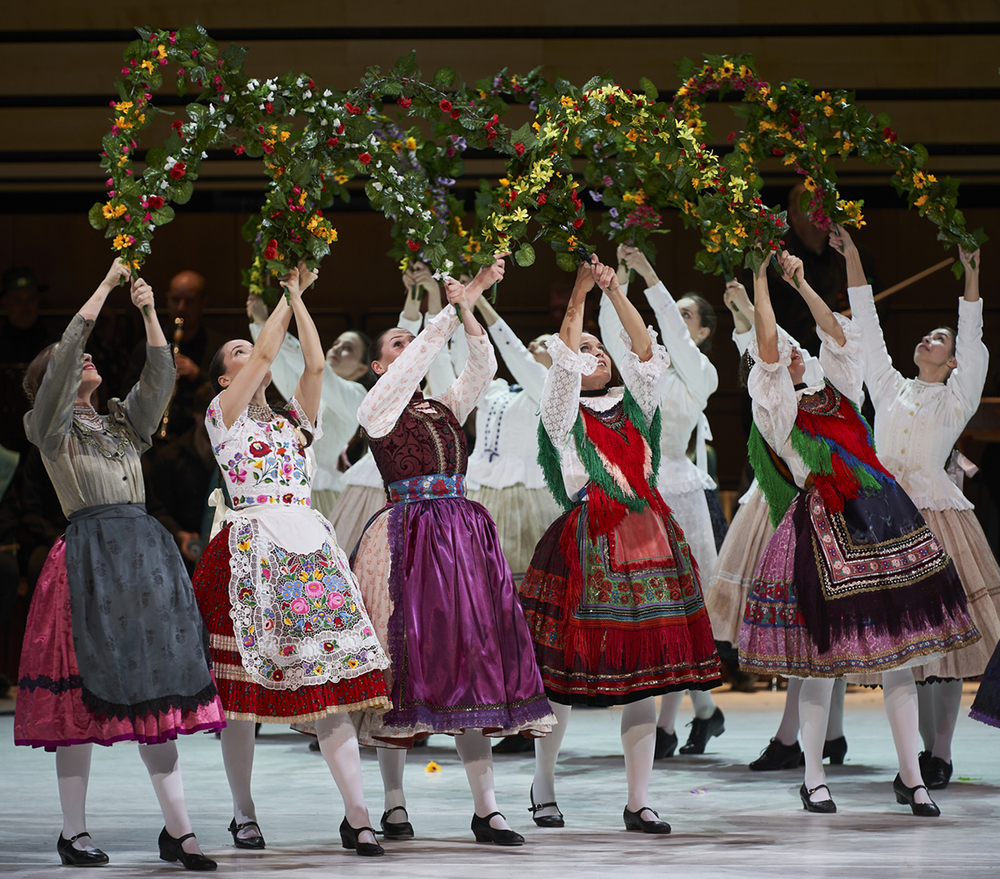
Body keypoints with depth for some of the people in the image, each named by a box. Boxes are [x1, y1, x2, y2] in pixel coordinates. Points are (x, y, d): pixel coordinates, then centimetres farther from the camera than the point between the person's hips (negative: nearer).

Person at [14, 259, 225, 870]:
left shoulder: (123, 422, 20)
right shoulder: (53, 426, 4)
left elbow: (160, 376, 12)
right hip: (89, 555, -5)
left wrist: (149, 313, 3)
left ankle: (178, 830, 1)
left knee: (157, 686, 2)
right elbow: (66, 354, -7)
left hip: (147, 553, 5)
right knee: (84, 690, -6)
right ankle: (75, 832, -1)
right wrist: (105, 288, -6)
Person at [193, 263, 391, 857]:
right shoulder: (225, 415, 7)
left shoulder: (293, 419, 20)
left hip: (311, 545, 4)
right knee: (243, 685, -1)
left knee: (332, 681, -4)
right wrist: (288, 297, 8)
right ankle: (244, 813, 12)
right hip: (253, 546, -4)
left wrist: (300, 298, 10)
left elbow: (315, 364, 7)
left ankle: (358, 819, -8)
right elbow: (266, 354, -3)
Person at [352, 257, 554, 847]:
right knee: (409, 651, -5)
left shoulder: (446, 409, 18)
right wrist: (451, 312, -10)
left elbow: (483, 367, 6)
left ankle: (487, 808, -3)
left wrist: (469, 312, -6)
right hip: (409, 530, -5)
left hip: (465, 532, 5)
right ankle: (395, 803, 4)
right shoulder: (379, 411, 5)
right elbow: (412, 367, -9)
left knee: (475, 655, -1)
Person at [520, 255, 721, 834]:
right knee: (564, 678, -2)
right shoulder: (564, 412, 5)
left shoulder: (633, 405, 16)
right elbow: (563, 358, -9)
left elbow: (646, 352, 4)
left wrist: (616, 291, -3)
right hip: (587, 543, -4)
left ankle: (639, 803, 5)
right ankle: (544, 790, 15)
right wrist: (580, 293, -13)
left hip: (646, 540, 4)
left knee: (644, 679, 2)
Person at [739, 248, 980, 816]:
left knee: (899, 652, 4)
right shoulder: (777, 410, 1)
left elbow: (840, 337, 12)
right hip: (824, 529, -5)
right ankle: (814, 779, 9)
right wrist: (762, 283, -8)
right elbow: (767, 351, -11)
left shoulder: (837, 395, 17)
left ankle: (911, 777, 8)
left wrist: (801, 283, 11)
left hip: (884, 523, 5)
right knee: (822, 658, -3)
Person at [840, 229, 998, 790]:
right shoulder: (892, 389, 17)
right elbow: (868, 328, 17)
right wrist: (853, 260, 14)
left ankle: (942, 754, -4)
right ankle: (926, 749, 3)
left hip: (936, 513, -3)